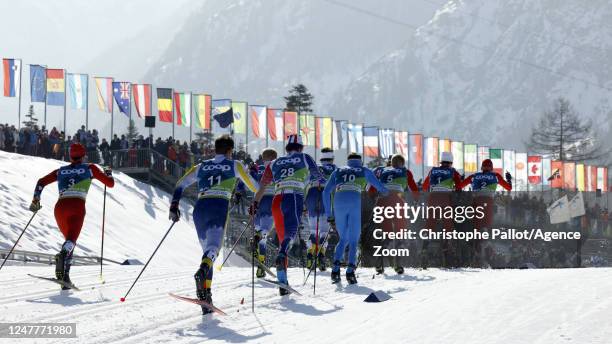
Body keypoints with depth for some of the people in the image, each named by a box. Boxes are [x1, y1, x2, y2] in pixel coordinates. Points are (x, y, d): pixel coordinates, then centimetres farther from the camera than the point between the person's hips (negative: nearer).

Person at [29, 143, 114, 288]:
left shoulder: (61, 171, 23)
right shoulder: (90, 168, 15)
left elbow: (41, 182, 16)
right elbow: (110, 183, 19)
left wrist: (36, 200, 22)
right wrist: (108, 173, 40)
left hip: (60, 207, 4)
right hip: (77, 206, -4)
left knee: (69, 238, 21)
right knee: (71, 240, -19)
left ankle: (65, 276, 7)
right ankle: (63, 255, -55)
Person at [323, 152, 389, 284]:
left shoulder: (338, 171, 28)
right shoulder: (364, 171, 24)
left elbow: (326, 192, 20)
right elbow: (380, 187, 24)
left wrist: (329, 215, 21)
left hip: (338, 204, 2)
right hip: (355, 203, -2)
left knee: (343, 239, 17)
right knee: (354, 240, 5)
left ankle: (336, 267, -4)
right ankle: (350, 270, -15)